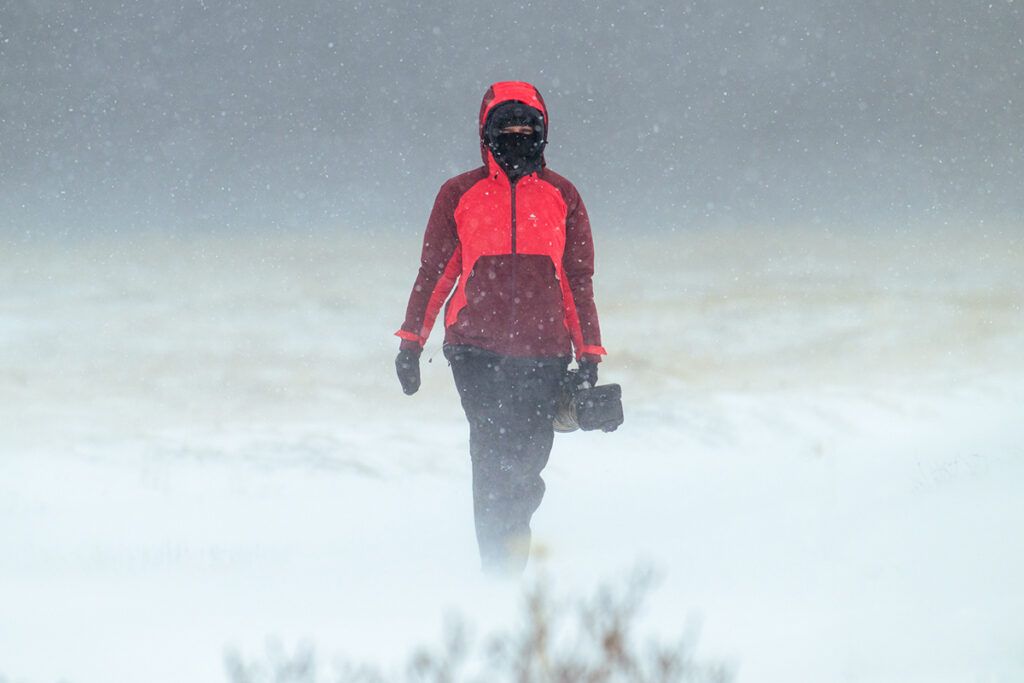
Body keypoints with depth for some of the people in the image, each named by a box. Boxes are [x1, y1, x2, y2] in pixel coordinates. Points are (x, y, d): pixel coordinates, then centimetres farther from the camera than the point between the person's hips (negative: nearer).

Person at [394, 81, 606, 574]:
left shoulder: (561, 197, 11)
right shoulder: (459, 195, 8)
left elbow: (579, 282, 14)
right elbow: (434, 273, 12)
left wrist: (589, 354, 9)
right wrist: (411, 341, 7)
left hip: (543, 348, 1)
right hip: (477, 345, -1)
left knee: (530, 452, -3)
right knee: (492, 452, -12)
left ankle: (516, 525, 27)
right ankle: (496, 569, -8)